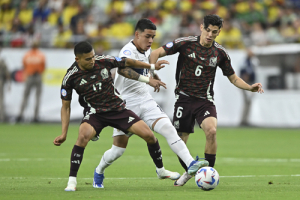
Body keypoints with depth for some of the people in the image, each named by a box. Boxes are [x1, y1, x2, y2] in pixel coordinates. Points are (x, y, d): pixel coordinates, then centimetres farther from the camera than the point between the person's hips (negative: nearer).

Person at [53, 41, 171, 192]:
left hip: (117, 109, 3)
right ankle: (72, 181, -25)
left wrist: (152, 66, 19)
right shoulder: (70, 77, -12)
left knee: (148, 135, -6)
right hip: (94, 113, -3)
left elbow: (126, 63, 10)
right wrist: (64, 134, -11)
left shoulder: (103, 61, -8)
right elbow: (66, 106, -4)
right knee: (83, 136, -35)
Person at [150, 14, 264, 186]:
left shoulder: (220, 53, 0)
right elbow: (156, 53, -8)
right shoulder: (186, 43, -7)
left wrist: (250, 87, -5)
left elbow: (233, 78, 12)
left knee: (211, 130, -28)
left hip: (205, 100, 0)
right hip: (184, 98, 0)